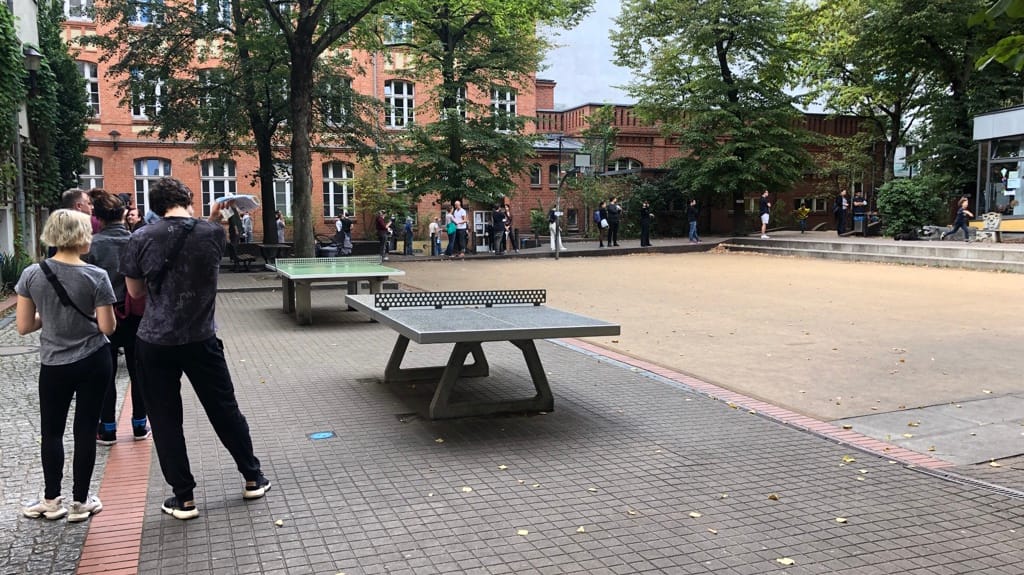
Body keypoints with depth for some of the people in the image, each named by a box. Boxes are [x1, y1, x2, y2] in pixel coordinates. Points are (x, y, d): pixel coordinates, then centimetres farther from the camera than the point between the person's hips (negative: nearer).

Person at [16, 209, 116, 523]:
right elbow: (108, 326, -11)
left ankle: (51, 501, 25)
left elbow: (24, 326, -4)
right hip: (94, 362, -1)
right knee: (85, 430, 7)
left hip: (54, 365, 2)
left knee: (52, 431, 16)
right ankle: (80, 502, 16)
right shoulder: (96, 276, -14)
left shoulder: (32, 274, -8)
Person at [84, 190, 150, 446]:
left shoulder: (93, 245, -12)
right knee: (137, 371, 13)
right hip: (136, 316, 2)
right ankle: (139, 425, 21)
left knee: (106, 374, 11)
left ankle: (108, 429, 18)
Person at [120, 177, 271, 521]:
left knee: (165, 420, 10)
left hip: (155, 343, -1)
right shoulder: (213, 233, -8)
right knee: (225, 410, 15)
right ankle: (253, 478, 28)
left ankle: (183, 498, 17)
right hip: (201, 340, 1)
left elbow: (135, 292, 2)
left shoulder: (141, 239, -9)